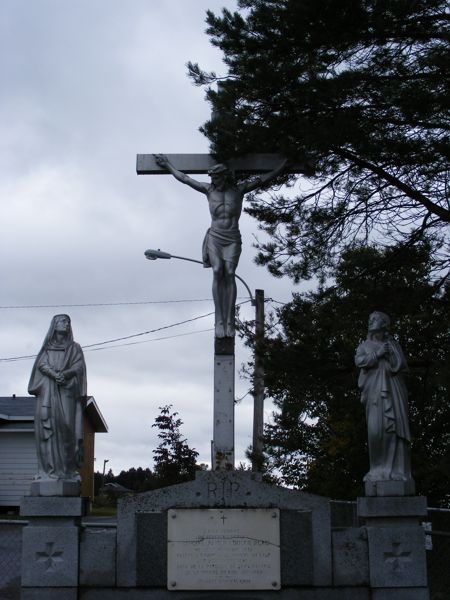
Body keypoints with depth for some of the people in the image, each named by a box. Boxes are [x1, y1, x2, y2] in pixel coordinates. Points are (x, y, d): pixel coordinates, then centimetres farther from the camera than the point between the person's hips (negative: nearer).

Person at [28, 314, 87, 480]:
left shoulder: (74, 347, 17)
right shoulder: (46, 348, 18)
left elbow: (79, 367, 2)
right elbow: (42, 364, 1)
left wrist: (64, 373, -18)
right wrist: (54, 374, -19)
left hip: (67, 391, -1)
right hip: (47, 390, 1)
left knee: (66, 425, -14)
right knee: (47, 424, -12)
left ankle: (67, 469, -14)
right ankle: (48, 469, -15)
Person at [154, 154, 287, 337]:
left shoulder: (239, 189, 4)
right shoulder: (209, 190, 7)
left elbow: (266, 178, 7)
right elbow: (184, 178, 17)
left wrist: (286, 161, 8)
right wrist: (167, 164, 24)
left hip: (232, 241, 0)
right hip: (214, 238, 1)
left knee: (229, 273, -21)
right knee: (217, 272, -23)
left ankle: (230, 322, -24)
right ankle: (219, 321, -23)